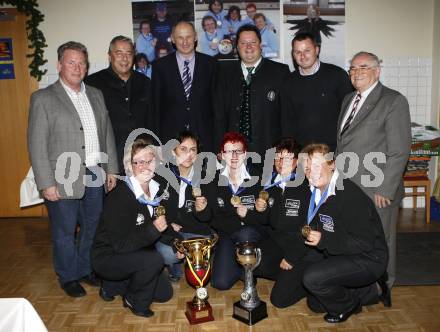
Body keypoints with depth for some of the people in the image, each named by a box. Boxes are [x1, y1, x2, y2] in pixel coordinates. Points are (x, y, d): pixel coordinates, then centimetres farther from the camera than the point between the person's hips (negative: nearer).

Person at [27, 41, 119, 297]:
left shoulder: (96, 95, 10)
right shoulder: (43, 98, -5)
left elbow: (107, 134, 12)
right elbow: (37, 145, -8)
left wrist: (111, 169, 8)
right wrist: (47, 184, -12)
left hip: (95, 177, 5)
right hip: (63, 179, -4)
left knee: (92, 227, 16)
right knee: (65, 232, 10)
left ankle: (86, 269, 37)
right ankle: (68, 277, 31)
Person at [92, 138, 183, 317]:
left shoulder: (157, 190, -4)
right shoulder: (120, 197, -27)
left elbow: (161, 227, 10)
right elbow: (120, 245, -29)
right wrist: (153, 229, -33)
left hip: (136, 254, 8)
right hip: (108, 258, -7)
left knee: (165, 293, 8)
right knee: (154, 259, -30)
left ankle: (116, 285, 21)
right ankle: (135, 302, -2)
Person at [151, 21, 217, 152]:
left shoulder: (210, 63, 6)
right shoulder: (160, 66, 4)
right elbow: (156, 105, 5)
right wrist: (157, 137, 1)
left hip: (203, 136, 1)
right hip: (170, 136, 0)